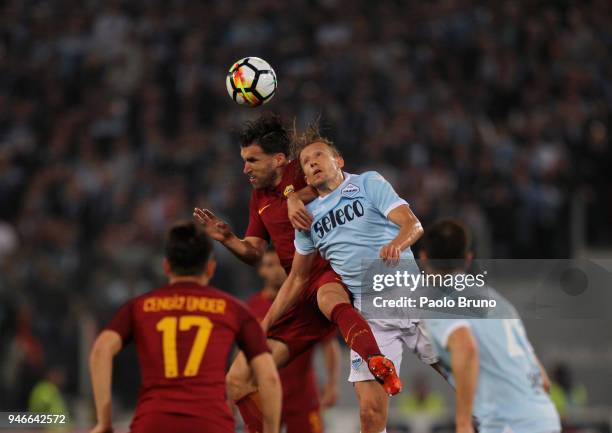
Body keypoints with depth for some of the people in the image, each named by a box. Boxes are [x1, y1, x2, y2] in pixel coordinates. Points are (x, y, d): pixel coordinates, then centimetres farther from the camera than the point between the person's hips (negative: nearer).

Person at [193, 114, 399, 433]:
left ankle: (380, 367, -72)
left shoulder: (302, 173, -2)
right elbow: (254, 253, 19)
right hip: (295, 293, 8)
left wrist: (296, 196, -28)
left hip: (331, 275, -8)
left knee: (329, 299, -47)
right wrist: (226, 239, 0)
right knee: (238, 380, 1)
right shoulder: (259, 197, 19)